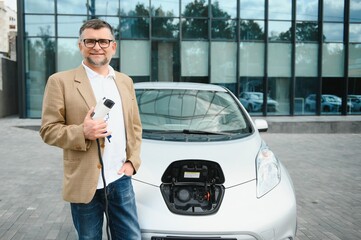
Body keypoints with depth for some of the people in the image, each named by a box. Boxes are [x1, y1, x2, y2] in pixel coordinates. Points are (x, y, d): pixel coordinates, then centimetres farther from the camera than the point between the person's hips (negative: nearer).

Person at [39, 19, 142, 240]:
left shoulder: (125, 81, 11)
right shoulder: (61, 81, -4)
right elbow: (48, 130, -6)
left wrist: (133, 162, 1)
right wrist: (82, 132, -23)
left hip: (121, 180, 4)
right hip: (85, 184, -3)